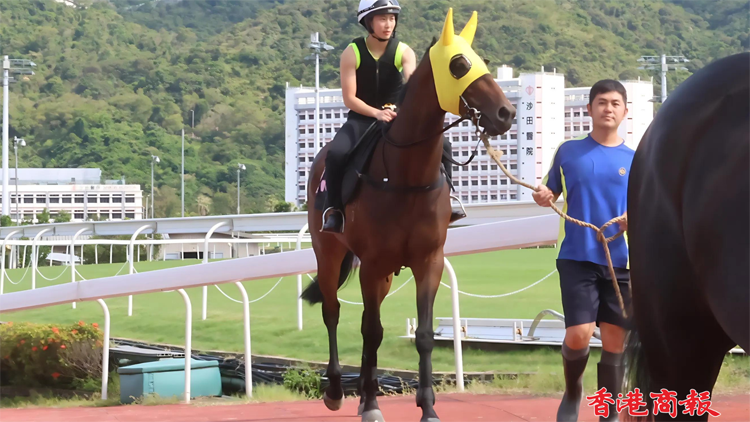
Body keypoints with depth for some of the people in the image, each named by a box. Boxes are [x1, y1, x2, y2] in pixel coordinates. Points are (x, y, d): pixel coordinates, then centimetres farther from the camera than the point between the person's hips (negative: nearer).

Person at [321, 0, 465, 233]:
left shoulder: (404, 52, -6)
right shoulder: (352, 53, -11)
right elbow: (349, 98, -14)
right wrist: (376, 113, -30)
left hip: (397, 118, 2)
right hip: (362, 118, -2)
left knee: (441, 145, -16)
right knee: (336, 153, -31)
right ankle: (334, 209, -14)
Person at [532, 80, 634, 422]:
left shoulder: (635, 161, 6)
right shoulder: (568, 151, 5)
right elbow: (551, 194, 14)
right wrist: (542, 198, -9)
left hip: (621, 261, 1)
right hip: (577, 257, -1)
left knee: (614, 342, 4)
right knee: (578, 335, -13)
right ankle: (572, 391, 17)